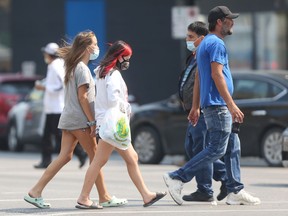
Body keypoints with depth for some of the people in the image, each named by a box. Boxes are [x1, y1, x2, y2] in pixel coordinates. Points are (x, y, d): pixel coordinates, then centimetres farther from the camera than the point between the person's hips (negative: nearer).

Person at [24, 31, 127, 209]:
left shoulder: (74, 67, 18)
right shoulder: (82, 68, -12)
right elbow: (82, 97, -16)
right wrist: (92, 121, -15)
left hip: (68, 119, 9)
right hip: (80, 120, -9)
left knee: (65, 157, 4)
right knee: (95, 156, 0)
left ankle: (35, 192, -2)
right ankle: (104, 198, 6)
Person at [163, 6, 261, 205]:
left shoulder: (206, 43, 19)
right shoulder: (216, 43, -12)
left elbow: (198, 78, 21)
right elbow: (217, 75, -21)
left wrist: (196, 107, 22)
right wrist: (231, 104, -24)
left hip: (216, 106, 11)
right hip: (217, 105, -11)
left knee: (233, 147, 10)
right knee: (217, 149, -10)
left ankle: (236, 191, 10)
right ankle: (177, 179, -10)